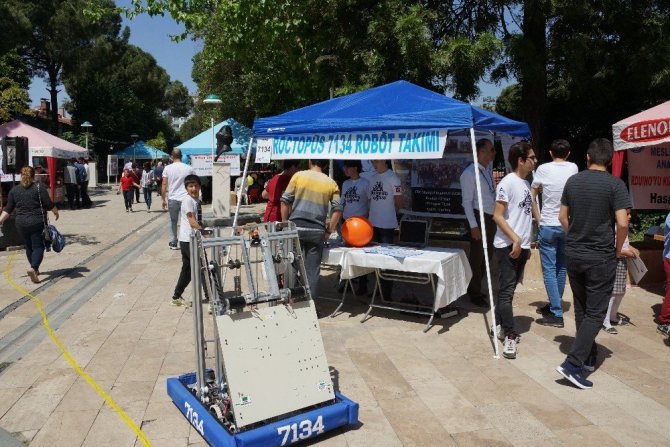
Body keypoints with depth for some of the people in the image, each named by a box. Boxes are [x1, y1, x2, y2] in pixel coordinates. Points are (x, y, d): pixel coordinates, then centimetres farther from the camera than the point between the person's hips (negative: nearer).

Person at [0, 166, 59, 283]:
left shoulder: (14, 190, 5)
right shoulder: (39, 188, -7)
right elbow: (49, 205, -7)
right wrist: (56, 212, 11)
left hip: (21, 223, 4)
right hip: (37, 222, -4)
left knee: (29, 247, 17)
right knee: (38, 246, -1)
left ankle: (35, 269, 28)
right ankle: (33, 269, -20)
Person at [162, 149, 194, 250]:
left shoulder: (167, 168, -1)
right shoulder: (189, 168, 0)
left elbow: (164, 185, -2)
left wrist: (164, 199, 6)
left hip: (172, 199, 0)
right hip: (186, 199, 0)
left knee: (173, 221, 13)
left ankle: (173, 243, 16)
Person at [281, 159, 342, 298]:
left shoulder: (298, 175, 4)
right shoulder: (331, 183, 8)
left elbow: (285, 200, 0)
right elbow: (338, 209, 1)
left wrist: (285, 223, 8)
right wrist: (328, 231, 8)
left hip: (296, 226, 0)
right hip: (317, 230, 1)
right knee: (312, 269, 6)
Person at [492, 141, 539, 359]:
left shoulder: (526, 183, 12)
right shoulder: (507, 183, -13)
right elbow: (497, 216, -17)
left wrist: (526, 243, 18)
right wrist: (515, 239, -21)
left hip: (522, 245, 8)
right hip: (508, 246, -8)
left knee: (508, 288, 15)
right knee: (507, 290, -5)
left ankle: (500, 325, 26)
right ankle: (510, 336, -3)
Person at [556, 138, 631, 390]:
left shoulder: (573, 181, 3)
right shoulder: (615, 185, -11)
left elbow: (563, 216, 9)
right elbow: (622, 223, -17)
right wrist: (618, 249, 0)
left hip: (573, 255, 5)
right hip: (601, 258, -5)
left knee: (581, 309, 18)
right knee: (595, 313, 1)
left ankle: (589, 357, 30)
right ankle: (573, 364, -8)